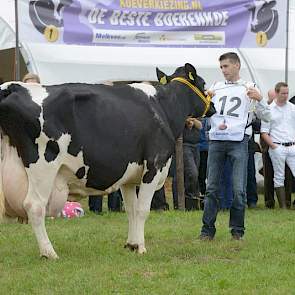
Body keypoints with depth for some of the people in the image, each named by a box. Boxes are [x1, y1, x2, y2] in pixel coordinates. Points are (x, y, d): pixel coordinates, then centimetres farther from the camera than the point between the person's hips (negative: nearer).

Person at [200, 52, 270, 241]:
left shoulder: (248, 89, 7)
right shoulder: (216, 87, 16)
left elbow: (266, 117, 5)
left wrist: (259, 99, -12)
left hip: (238, 141, -3)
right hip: (216, 140, 3)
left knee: (239, 189, -5)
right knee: (212, 187, 1)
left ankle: (237, 230, 5)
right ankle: (208, 230, 4)